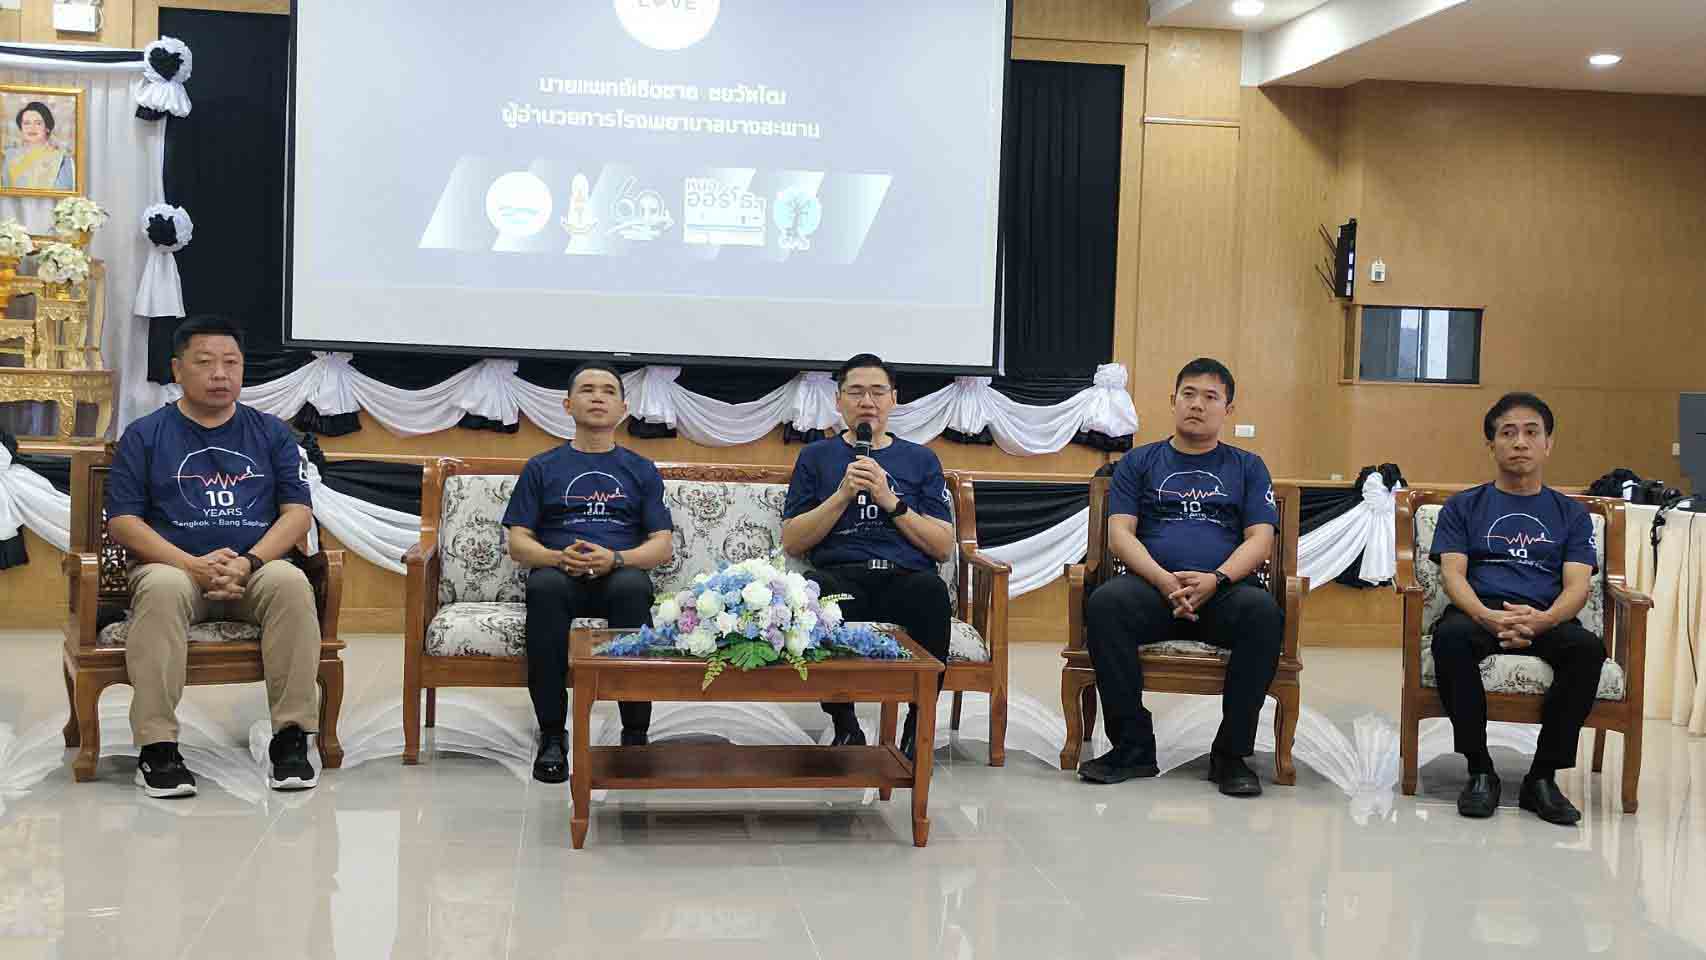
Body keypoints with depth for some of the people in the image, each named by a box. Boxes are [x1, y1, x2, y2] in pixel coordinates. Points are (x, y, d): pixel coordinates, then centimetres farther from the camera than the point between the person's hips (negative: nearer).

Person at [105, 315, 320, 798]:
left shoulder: (271, 432, 16)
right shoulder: (144, 435, 11)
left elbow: (298, 511, 7)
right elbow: (122, 521, 2)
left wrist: (248, 562, -12)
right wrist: (193, 565, -14)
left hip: (257, 567, 1)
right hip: (174, 566, -1)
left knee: (292, 583, -33)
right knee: (162, 589, -37)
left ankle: (291, 738, -30)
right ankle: (157, 747, -35)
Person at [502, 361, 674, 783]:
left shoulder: (641, 470, 20)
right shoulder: (542, 468, 19)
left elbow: (663, 546, 10)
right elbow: (518, 542, 11)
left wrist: (614, 558, -11)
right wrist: (561, 557, -11)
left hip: (621, 575, 0)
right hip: (560, 574, 0)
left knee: (633, 587, -38)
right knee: (544, 586, -37)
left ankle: (635, 735, -30)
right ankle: (551, 736, -31)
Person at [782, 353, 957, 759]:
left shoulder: (921, 460, 20)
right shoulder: (816, 458, 19)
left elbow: (944, 547, 10)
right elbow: (791, 543, 10)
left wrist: (891, 501, -2)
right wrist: (844, 494, -2)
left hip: (905, 576, 0)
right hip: (841, 576, 0)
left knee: (931, 590, -38)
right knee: (815, 589, -38)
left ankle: (918, 725, -19)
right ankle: (845, 726, -19)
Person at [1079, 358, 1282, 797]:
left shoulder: (1247, 467, 20)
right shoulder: (1139, 462, 19)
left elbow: (1260, 539, 8)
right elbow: (1120, 532, 7)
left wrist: (1215, 580, -13)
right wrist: (1163, 579, -12)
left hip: (1224, 589, 0)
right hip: (1152, 585, 0)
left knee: (1264, 611, -35)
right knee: (1105, 602, -34)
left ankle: (1232, 752, -23)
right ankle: (1133, 746, -24)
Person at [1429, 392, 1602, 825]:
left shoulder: (1571, 514, 20)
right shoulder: (1464, 507, 18)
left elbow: (1576, 586, 5)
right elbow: (1453, 573, 3)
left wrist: (1541, 619, -20)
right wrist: (1488, 617, -21)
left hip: (1546, 618, 1)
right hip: (1479, 611, -1)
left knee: (1587, 647, -34)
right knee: (1449, 635, -37)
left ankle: (1543, 776, -22)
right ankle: (1480, 769, -24)